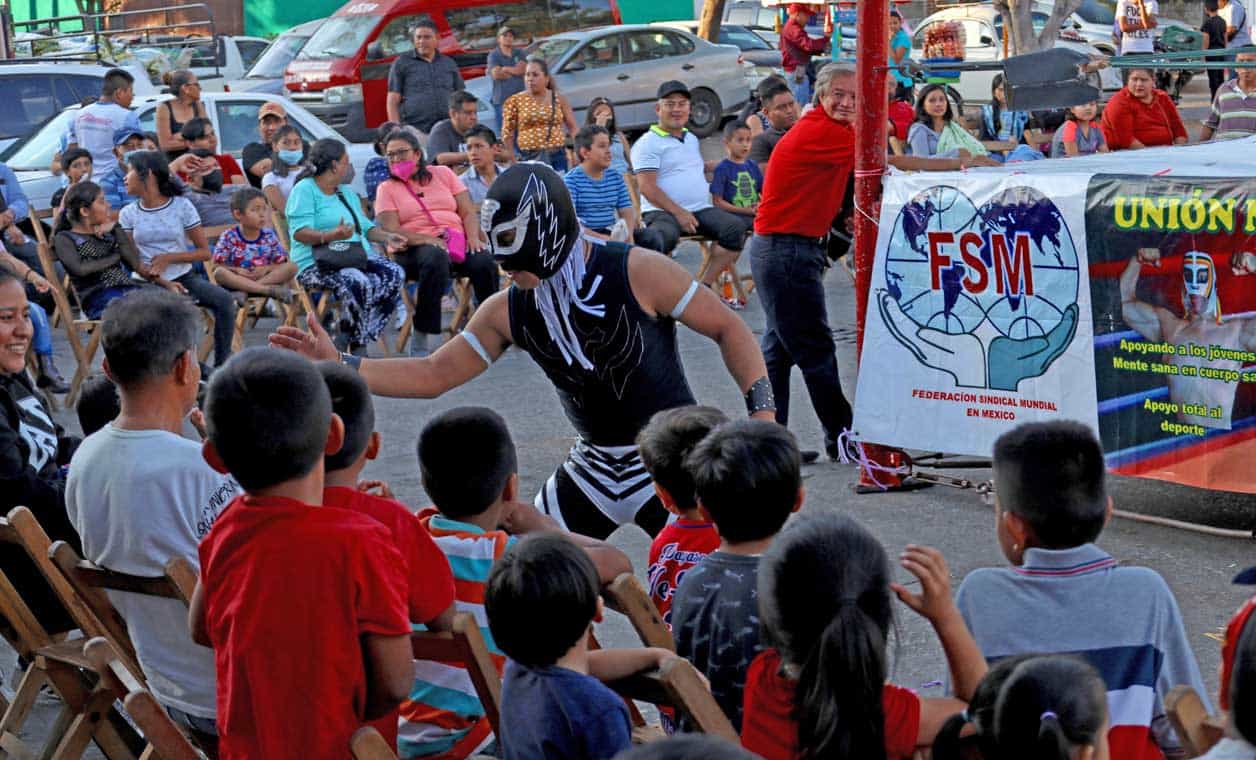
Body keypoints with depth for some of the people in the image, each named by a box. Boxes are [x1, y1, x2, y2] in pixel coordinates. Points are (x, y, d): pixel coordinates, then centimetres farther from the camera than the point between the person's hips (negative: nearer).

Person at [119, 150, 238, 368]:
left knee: (224, 300, -26)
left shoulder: (182, 206, 3)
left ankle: (221, 365, -18)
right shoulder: (128, 213, 7)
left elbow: (205, 252, 2)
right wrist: (164, 284, -15)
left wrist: (169, 258, -11)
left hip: (185, 276, 1)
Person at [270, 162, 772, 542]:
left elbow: (727, 329, -10)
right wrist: (337, 364, -9)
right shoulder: (508, 312, -3)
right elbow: (433, 375, 1)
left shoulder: (638, 274, -18)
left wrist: (762, 410, -19)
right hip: (594, 467, 6)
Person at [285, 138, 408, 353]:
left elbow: (364, 226, 26)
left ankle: (361, 342, -20)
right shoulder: (305, 189, -2)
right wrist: (332, 236, -30)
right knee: (357, 281, -37)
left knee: (394, 274, -19)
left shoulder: (347, 192, 26)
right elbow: (299, 232, -14)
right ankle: (354, 345, -24)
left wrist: (387, 237, 6)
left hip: (355, 259, 8)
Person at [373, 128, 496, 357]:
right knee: (435, 259, -39)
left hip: (457, 241, 3)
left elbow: (468, 212, 12)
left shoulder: (443, 173, 18)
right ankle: (423, 342, -37)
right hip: (415, 249, -3)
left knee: (485, 262, -30)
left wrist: (473, 237, -9)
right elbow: (391, 231, -4)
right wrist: (429, 240, -19)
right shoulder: (387, 188, 10)